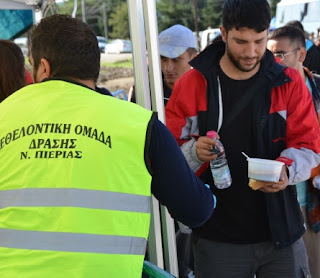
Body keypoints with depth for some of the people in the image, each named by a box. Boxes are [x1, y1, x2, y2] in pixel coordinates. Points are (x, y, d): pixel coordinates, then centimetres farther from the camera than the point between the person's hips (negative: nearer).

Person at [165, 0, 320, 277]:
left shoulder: (289, 82, 1)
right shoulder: (191, 84, -1)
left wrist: (287, 169, -20)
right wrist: (194, 151, -21)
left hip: (281, 232, 1)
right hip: (217, 237, -1)